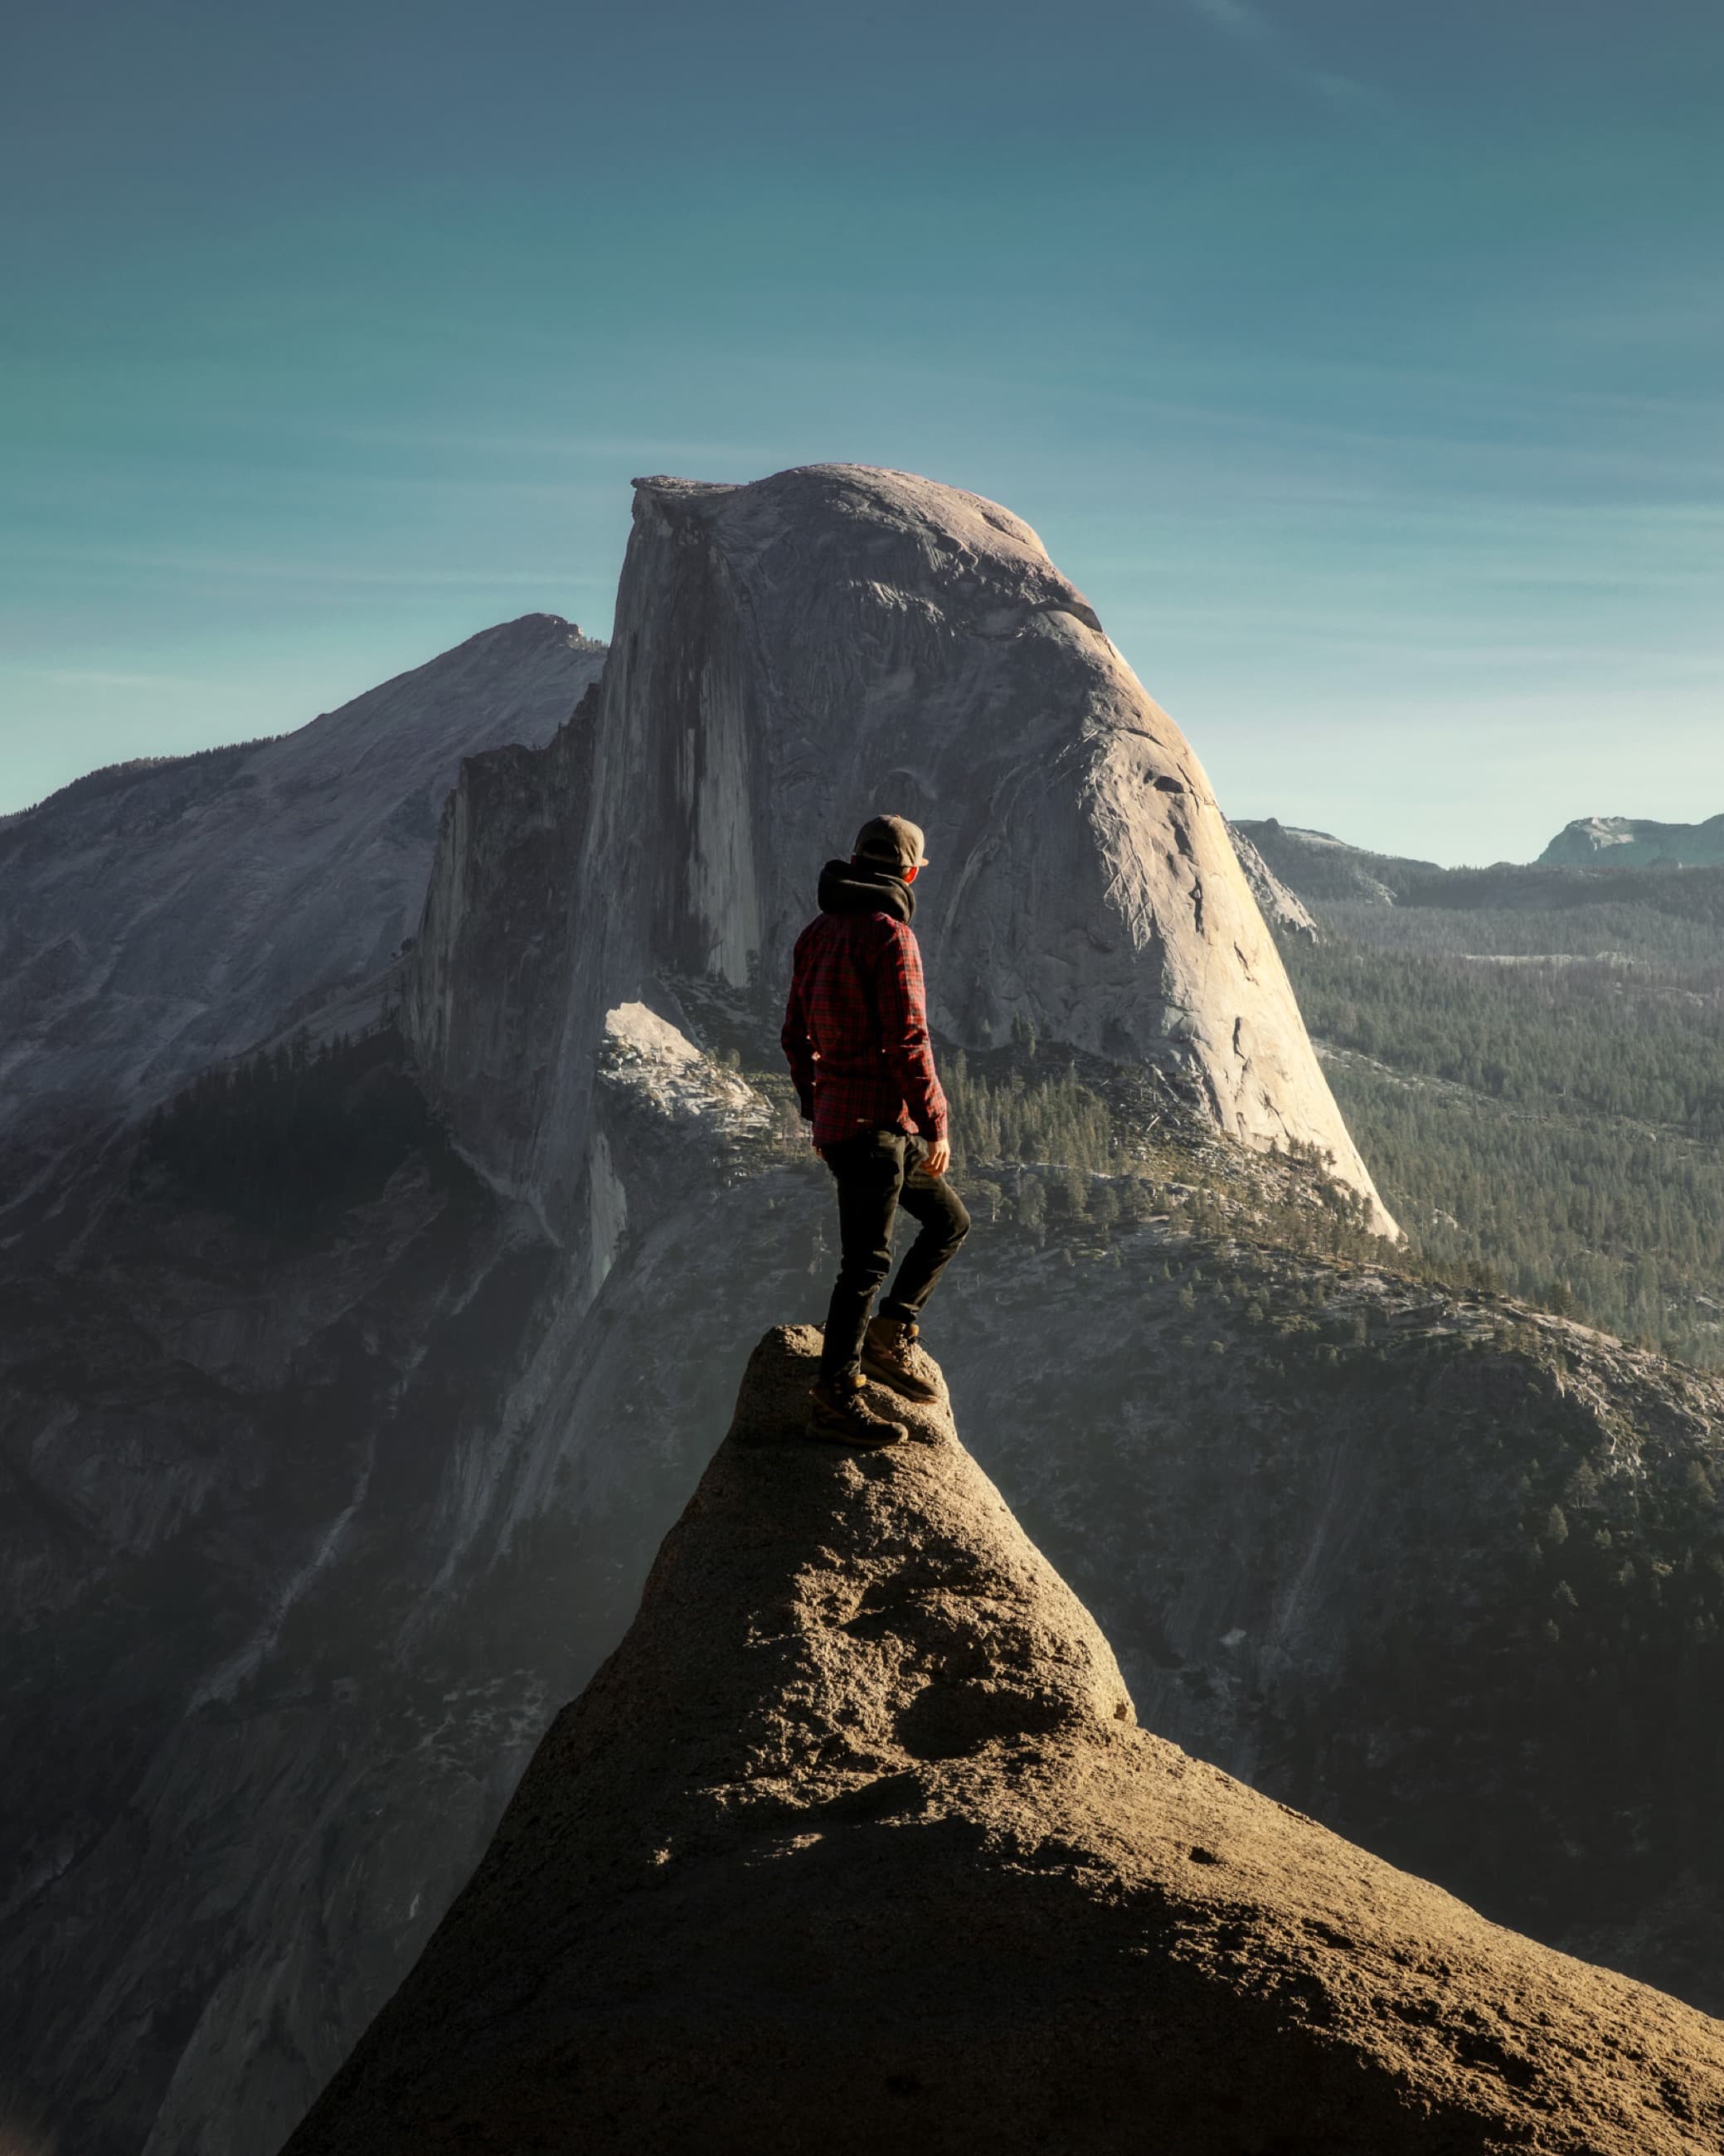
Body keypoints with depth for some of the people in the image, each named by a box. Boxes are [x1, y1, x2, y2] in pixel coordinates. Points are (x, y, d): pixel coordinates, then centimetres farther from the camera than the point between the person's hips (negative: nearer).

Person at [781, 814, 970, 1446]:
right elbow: (907, 1040, -19)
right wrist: (936, 1124, -13)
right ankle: (834, 1399, 1)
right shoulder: (889, 934, -15)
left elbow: (796, 1034, 18)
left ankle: (891, 1334, 16)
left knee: (948, 1220, 19)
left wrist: (813, 1109, 26)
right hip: (874, 1122, -9)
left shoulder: (818, 933, 12)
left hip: (837, 1114, 9)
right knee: (867, 1260, -4)